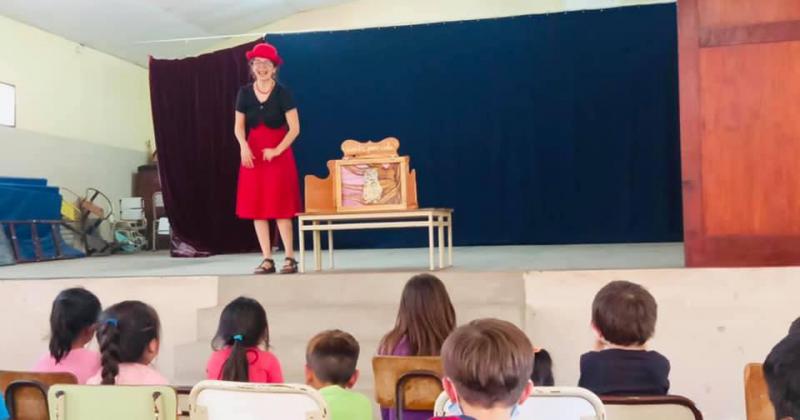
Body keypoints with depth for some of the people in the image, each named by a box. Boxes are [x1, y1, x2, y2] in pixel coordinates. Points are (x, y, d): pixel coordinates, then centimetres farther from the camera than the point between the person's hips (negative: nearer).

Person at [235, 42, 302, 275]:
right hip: (253, 154, 4)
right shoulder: (245, 92, 5)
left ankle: (290, 258, 2)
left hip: (278, 154, -4)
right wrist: (243, 146, -12)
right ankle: (267, 259, 7)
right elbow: (239, 126, 7)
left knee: (280, 207, -5)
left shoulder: (282, 93, -5)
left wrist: (277, 150, -18)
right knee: (256, 207, 1)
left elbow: (294, 128, -8)